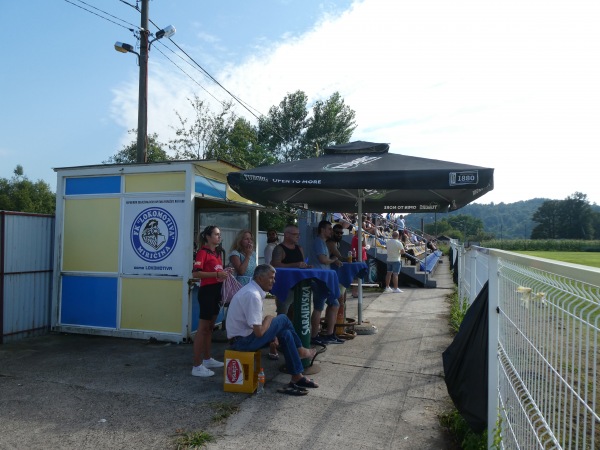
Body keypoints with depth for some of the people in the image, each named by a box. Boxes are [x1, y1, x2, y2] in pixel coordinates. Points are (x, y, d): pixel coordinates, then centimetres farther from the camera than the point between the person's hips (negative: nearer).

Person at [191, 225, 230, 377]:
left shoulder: (217, 252, 15)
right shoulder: (203, 252, -12)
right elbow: (195, 273, -23)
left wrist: (224, 272, 9)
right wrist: (217, 274, -25)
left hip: (216, 290, 9)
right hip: (207, 291, -9)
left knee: (210, 327, 17)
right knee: (203, 328, -6)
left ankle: (207, 359, 30)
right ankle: (197, 366, 0)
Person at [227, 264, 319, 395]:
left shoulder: (252, 290, 8)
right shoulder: (253, 296, -24)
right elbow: (259, 332, -26)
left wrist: (273, 335, 5)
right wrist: (268, 319, -6)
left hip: (243, 336, 9)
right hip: (243, 341, -9)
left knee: (285, 334, 3)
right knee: (283, 319, -9)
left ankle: (297, 377, 8)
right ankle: (300, 351, 14)